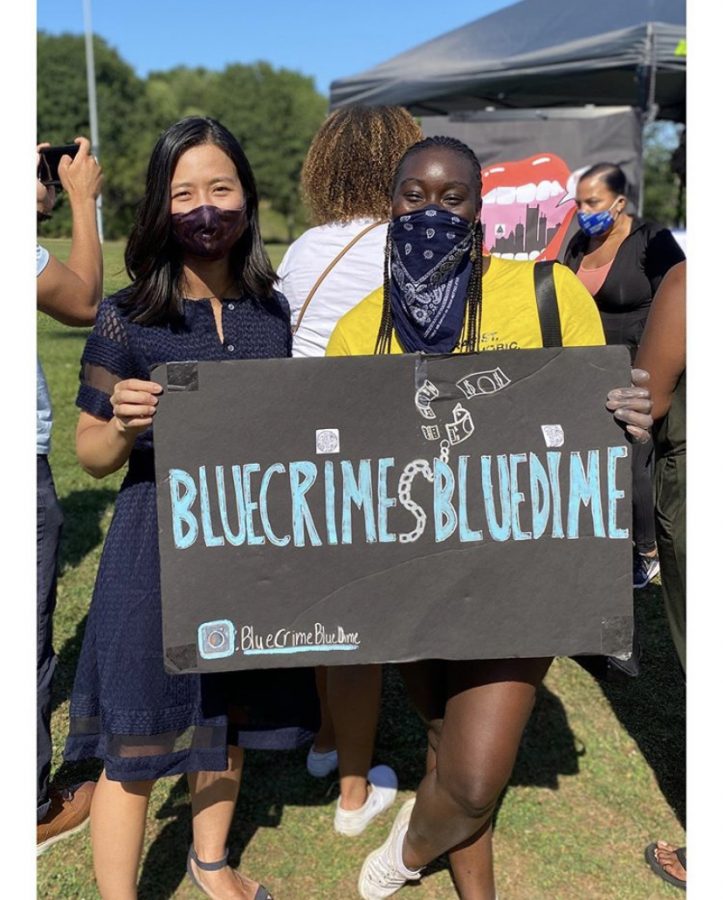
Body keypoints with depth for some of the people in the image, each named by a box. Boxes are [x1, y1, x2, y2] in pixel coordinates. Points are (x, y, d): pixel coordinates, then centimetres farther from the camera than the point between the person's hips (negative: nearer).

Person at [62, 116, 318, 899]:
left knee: (230, 713, 21)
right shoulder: (127, 318, -11)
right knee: (135, 740, 5)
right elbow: (91, 455, -6)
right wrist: (124, 426, -26)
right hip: (157, 547, -4)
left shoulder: (273, 311, 2)